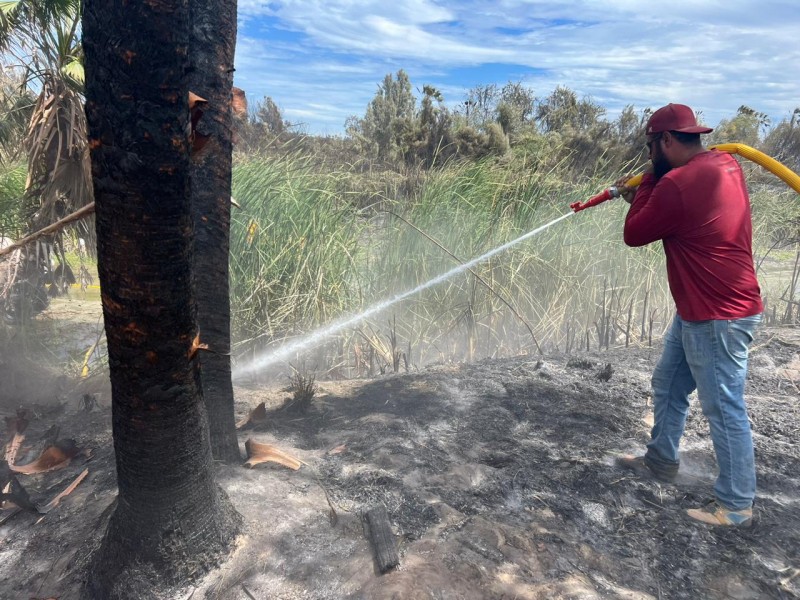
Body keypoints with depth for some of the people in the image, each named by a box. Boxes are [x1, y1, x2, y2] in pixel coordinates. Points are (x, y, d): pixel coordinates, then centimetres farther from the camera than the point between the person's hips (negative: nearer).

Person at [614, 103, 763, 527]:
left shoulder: (678, 182, -23)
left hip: (717, 317, -10)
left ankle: (735, 504, 18)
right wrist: (642, 196, 12)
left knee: (724, 409, 2)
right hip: (698, 310, 10)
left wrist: (648, 180, -1)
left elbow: (634, 235, -10)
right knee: (668, 385, 20)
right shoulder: (724, 164, 7)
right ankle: (660, 461, 36)